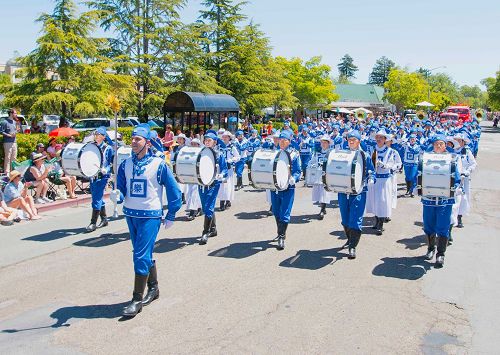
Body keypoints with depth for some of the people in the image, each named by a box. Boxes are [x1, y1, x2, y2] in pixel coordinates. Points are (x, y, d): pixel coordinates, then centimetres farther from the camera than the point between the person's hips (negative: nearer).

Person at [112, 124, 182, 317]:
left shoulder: (159, 164, -9)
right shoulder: (126, 164, 4)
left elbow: (174, 190, -2)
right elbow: (121, 190, 5)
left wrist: (170, 216, 0)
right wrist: (117, 196, -19)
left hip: (150, 216, -5)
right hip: (130, 215, 5)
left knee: (141, 256, -9)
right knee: (145, 254, 16)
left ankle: (137, 299, 0)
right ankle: (153, 288, 33)